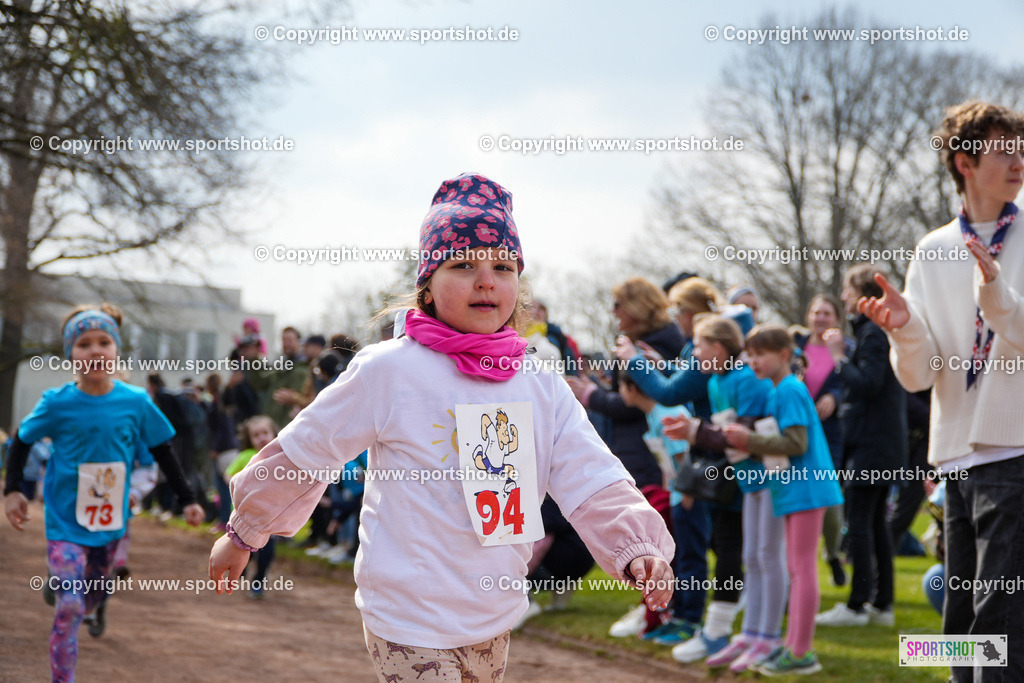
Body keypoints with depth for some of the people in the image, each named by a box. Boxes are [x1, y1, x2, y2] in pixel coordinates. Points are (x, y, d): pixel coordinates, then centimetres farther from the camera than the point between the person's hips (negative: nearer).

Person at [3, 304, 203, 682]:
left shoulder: (136, 402, -7)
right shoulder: (57, 403, -13)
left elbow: (162, 452, 5)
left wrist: (187, 499, 7)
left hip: (110, 519, 3)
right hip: (65, 521, -3)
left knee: (97, 591, 22)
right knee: (69, 607, -14)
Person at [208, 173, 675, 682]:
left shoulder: (541, 385, 3)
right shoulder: (389, 369, -11)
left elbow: (594, 483, -3)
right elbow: (299, 456, -1)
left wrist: (639, 549, -21)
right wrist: (243, 535, 8)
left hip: (495, 623, 6)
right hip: (411, 626, -5)